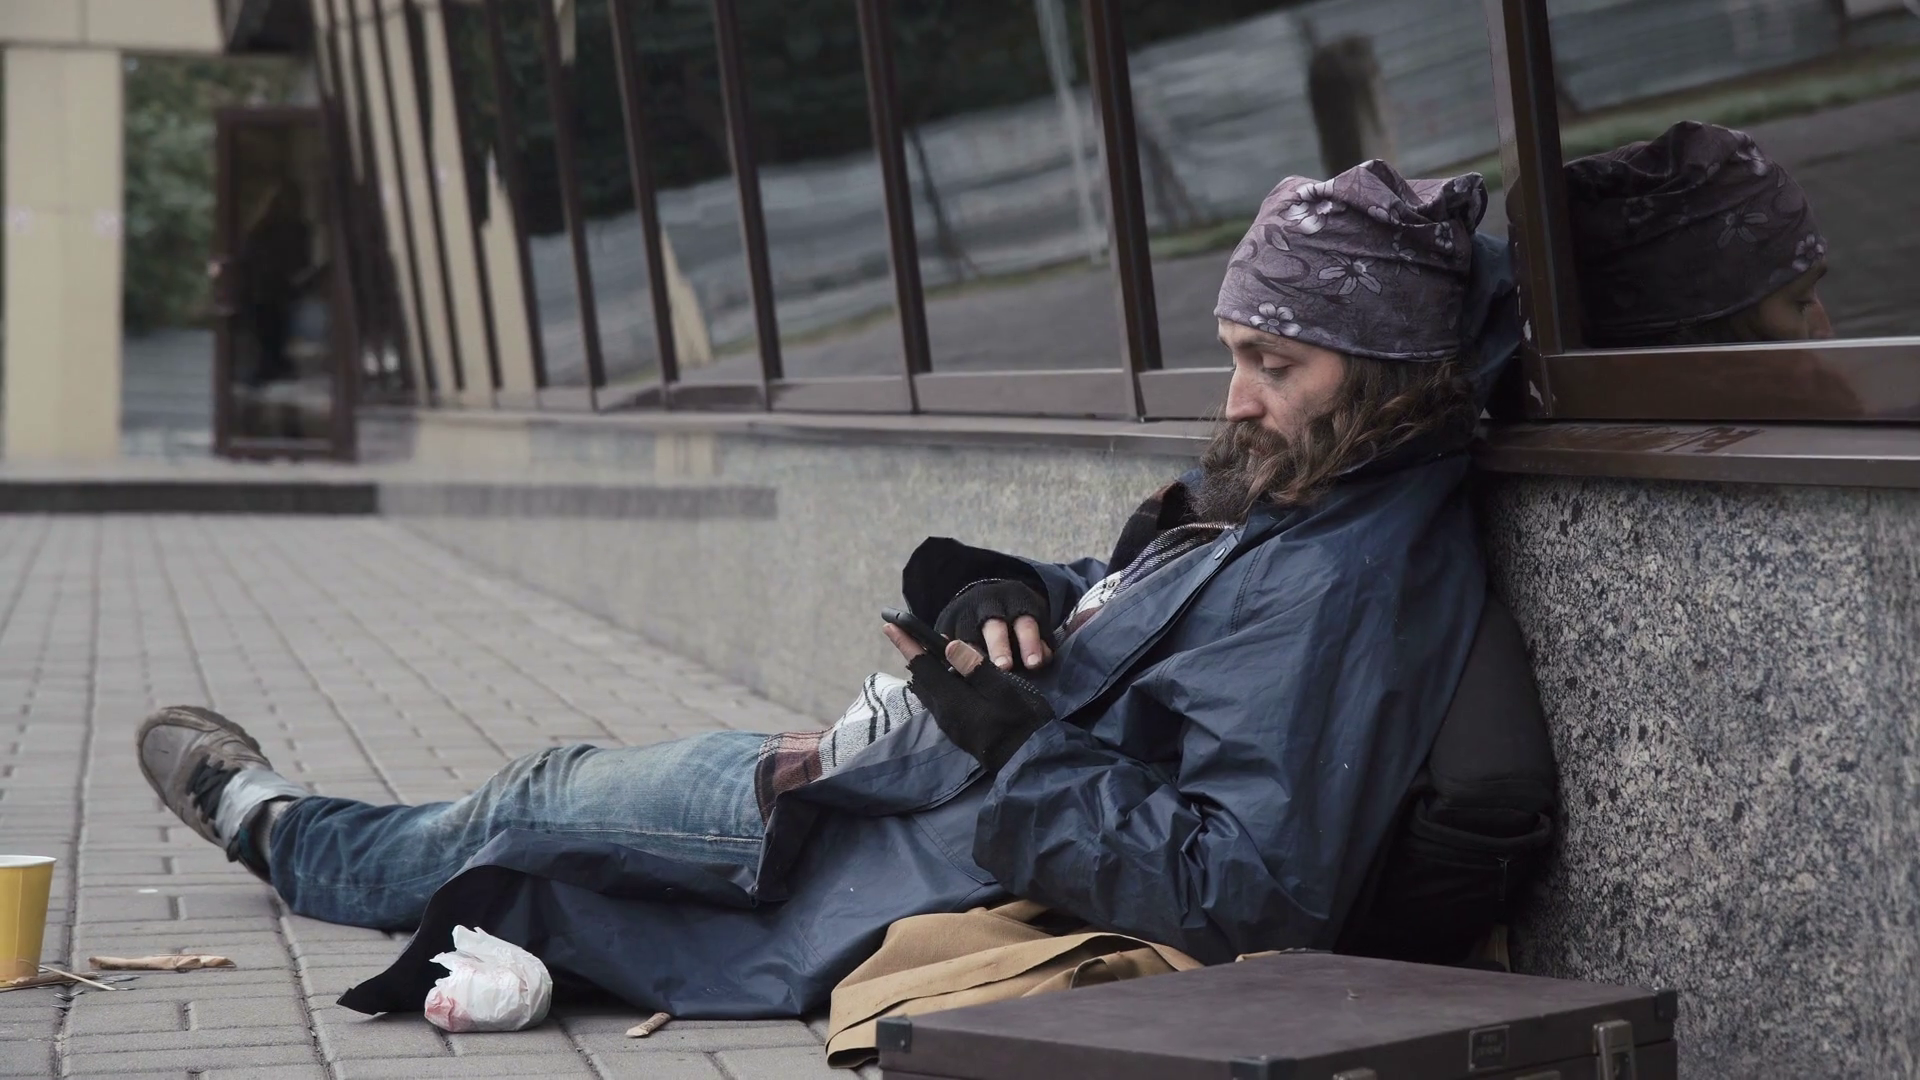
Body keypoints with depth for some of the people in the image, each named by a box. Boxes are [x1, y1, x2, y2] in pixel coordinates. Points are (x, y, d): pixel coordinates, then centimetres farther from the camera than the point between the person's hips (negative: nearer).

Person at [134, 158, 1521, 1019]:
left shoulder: (1340, 590, -28)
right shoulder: (1282, 494, 2)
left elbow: (1245, 893, -34)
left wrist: (1012, 732, -28)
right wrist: (1011, 597, -7)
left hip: (946, 896, -7)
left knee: (551, 798, 16)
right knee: (552, 841, 22)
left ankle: (277, 830, 42)